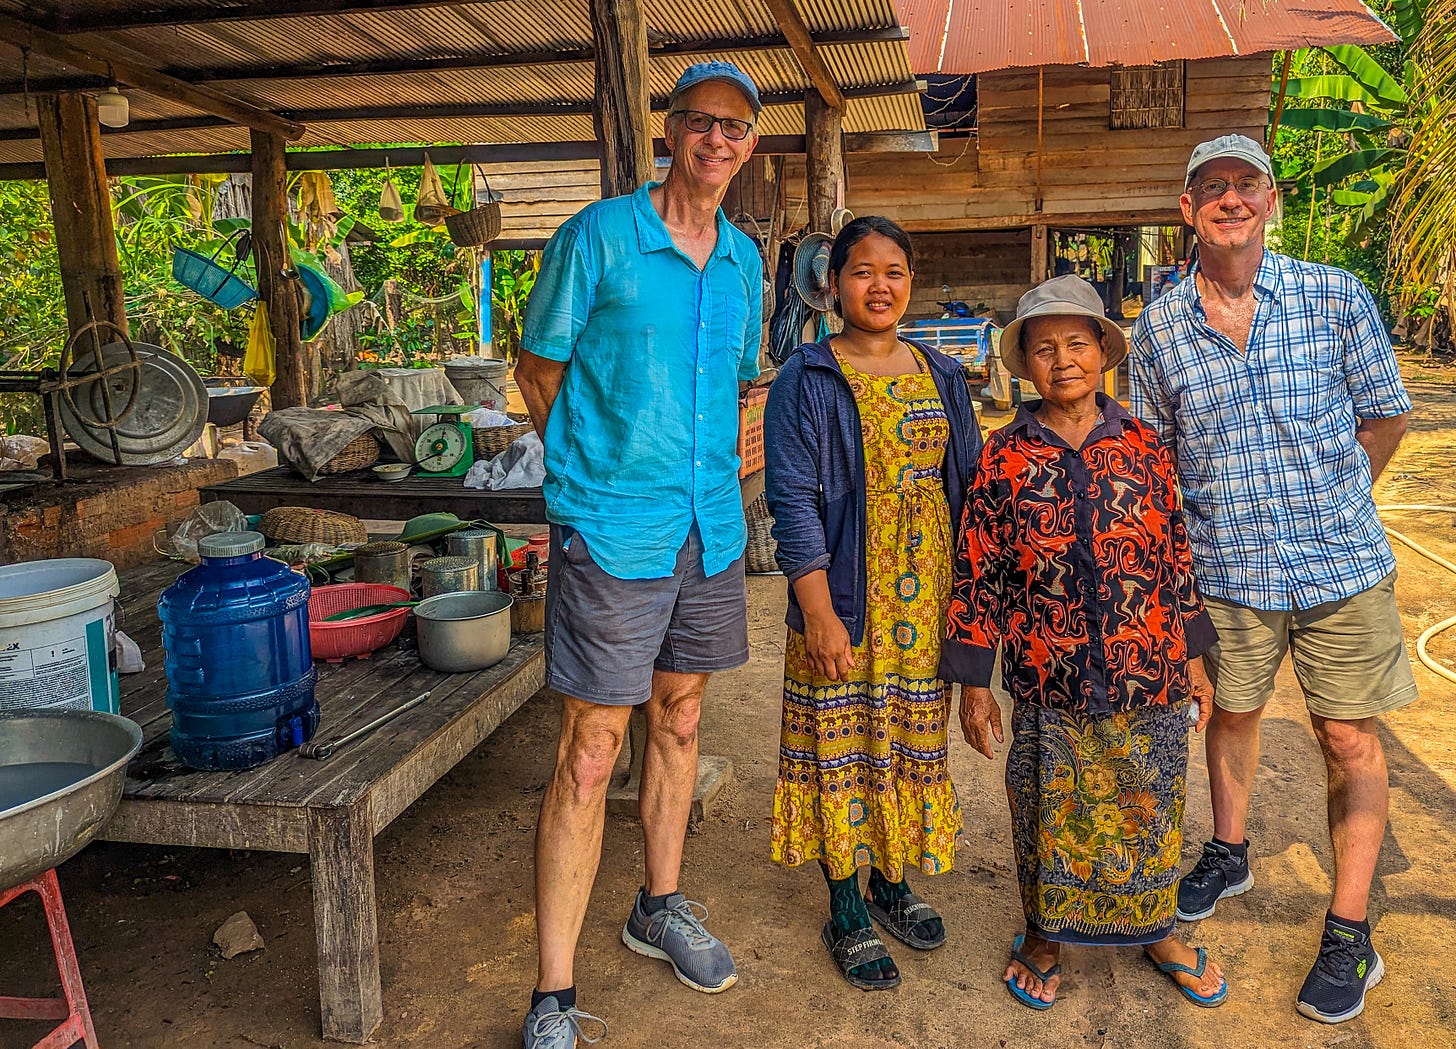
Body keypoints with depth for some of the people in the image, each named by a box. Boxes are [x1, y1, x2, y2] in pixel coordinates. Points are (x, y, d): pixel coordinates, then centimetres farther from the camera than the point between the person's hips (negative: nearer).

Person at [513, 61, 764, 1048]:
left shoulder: (744, 259, 11)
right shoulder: (599, 235, -6)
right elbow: (538, 369, 0)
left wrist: (717, 468, 13)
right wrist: (599, 469, 2)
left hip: (712, 526, 6)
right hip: (613, 529, -6)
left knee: (680, 717, 18)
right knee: (590, 753, -4)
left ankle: (660, 907, 38)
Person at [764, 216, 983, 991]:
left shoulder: (940, 376, 10)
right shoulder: (806, 380, -5)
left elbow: (967, 485, 13)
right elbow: (793, 500, -11)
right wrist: (818, 611, -17)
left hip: (925, 600, 5)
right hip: (844, 602, -4)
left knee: (912, 741, 14)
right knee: (842, 747, 4)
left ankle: (892, 882, 33)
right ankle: (846, 913, 20)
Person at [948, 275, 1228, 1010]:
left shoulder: (1141, 446, 1)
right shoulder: (1005, 457, -5)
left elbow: (1177, 557, 7)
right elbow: (979, 573, -3)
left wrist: (1194, 662, 8)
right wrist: (975, 685, -3)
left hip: (1149, 678, 2)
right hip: (1049, 683, -1)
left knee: (1148, 813, 16)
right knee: (1048, 816, 12)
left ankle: (1154, 930, 42)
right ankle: (1043, 938, 36)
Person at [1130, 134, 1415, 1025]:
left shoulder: (1335, 296, -5)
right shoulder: (1160, 328, -1)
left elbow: (1385, 416, 5)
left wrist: (1328, 506, 7)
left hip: (1342, 563, -1)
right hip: (1226, 571, 2)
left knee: (1351, 741, 5)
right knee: (1232, 714, 18)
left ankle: (1350, 935, 19)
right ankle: (1229, 854, 43)